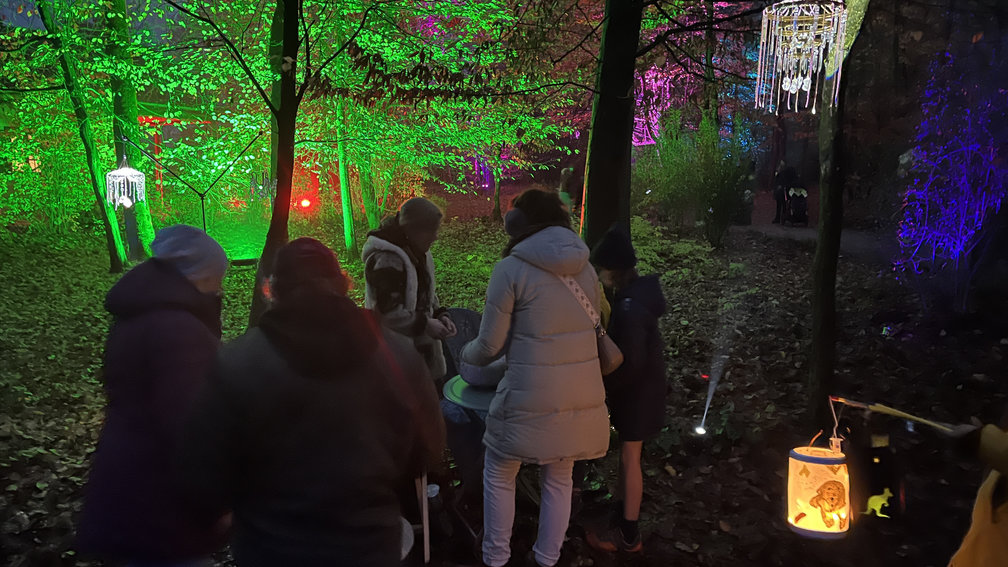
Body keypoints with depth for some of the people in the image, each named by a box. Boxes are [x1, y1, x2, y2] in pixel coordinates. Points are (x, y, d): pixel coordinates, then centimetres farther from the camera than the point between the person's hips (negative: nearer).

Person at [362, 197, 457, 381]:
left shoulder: (418, 252, 9)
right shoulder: (386, 260, -23)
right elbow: (386, 313, -25)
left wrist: (440, 316, 1)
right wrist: (425, 324, -22)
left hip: (421, 343, 9)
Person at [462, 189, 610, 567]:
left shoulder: (512, 268, -9)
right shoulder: (585, 268, 7)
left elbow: (490, 345, -6)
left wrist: (466, 354, 17)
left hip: (532, 398, -5)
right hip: (582, 395, 5)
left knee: (498, 475, 17)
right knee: (559, 480, 20)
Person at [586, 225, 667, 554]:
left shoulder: (631, 306, -28)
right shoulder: (637, 294, 3)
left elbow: (631, 362, -26)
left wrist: (603, 386, -13)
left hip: (638, 391, -9)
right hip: (639, 388, 9)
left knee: (629, 457, 1)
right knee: (627, 454, 22)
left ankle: (628, 534, 13)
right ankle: (624, 506, 39)